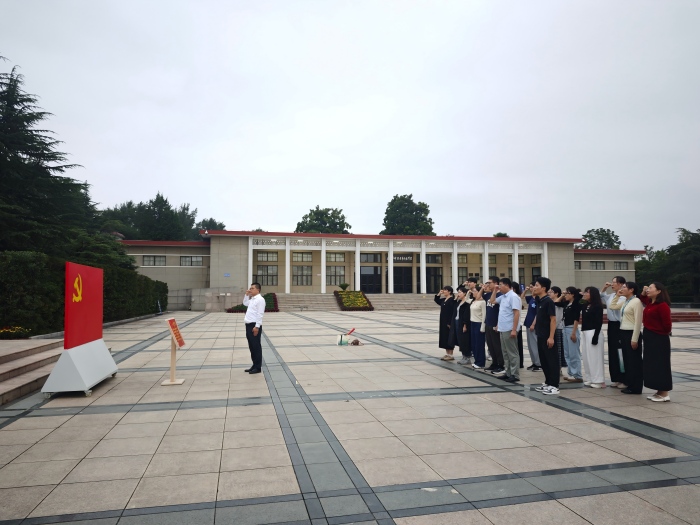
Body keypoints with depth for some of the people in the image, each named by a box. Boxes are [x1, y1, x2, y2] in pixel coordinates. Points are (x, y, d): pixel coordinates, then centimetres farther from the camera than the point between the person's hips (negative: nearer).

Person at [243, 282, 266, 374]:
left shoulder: (260, 299, -11)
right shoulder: (252, 299, 17)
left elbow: (260, 314, -17)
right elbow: (244, 303, 37)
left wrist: (257, 326, -22)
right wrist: (247, 295, 22)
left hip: (254, 326, -9)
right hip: (249, 325, 9)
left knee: (256, 347, -3)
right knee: (251, 346, 13)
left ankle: (258, 367, 3)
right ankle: (254, 365, 22)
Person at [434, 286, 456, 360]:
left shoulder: (452, 300, -16)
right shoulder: (444, 299, 10)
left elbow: (453, 312, -20)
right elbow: (437, 300, 27)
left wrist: (449, 323, -22)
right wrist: (439, 294, 11)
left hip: (448, 322, -9)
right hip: (443, 321, 9)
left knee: (449, 338, -2)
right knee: (444, 337, 12)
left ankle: (450, 355, 6)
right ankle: (447, 354, 20)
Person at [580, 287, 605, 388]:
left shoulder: (597, 306, -10)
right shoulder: (585, 306, 12)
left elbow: (599, 323, -15)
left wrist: (595, 336, -19)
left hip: (593, 333, -9)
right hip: (584, 333, 9)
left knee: (594, 357, -4)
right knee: (587, 357, 11)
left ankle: (598, 381, 2)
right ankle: (589, 379, 19)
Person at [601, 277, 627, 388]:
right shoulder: (611, 295, 11)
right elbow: (600, 297, 28)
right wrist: (604, 288, 19)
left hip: (619, 326, -9)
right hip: (611, 325, 9)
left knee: (620, 353, -2)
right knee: (612, 352, 13)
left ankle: (624, 380, 8)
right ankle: (616, 379, 22)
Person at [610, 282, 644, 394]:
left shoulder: (636, 301, -13)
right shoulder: (625, 302, 12)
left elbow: (638, 322, -17)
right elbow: (612, 306, 26)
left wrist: (635, 339, -19)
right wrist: (617, 295, 14)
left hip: (631, 333, -9)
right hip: (623, 333, 9)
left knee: (634, 361, 0)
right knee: (627, 360, 13)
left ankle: (635, 387, 7)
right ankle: (630, 385, 21)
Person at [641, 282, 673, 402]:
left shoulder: (662, 305, -17)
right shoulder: (650, 303, 10)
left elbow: (667, 324, -16)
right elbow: (643, 300, 35)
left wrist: (665, 333, 1)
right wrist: (643, 293, 16)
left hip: (659, 339, -9)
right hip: (649, 337, 9)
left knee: (660, 365, -2)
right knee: (651, 365, 12)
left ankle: (665, 394, 7)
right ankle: (659, 392, 20)